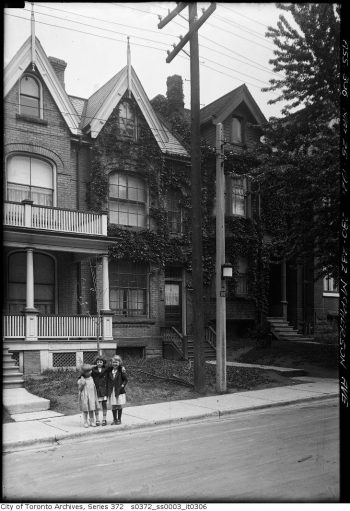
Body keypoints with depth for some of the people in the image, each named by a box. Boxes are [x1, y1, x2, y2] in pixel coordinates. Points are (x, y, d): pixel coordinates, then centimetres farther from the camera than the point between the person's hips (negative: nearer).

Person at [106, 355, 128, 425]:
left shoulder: (121, 370, -7)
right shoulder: (109, 370, 5)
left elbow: (125, 379, -4)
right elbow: (108, 380, 11)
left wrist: (122, 386, -15)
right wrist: (108, 389, 3)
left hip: (119, 391, -3)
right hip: (111, 391, 3)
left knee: (119, 405, 4)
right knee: (113, 406, 8)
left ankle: (119, 419, 16)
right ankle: (114, 419, 20)